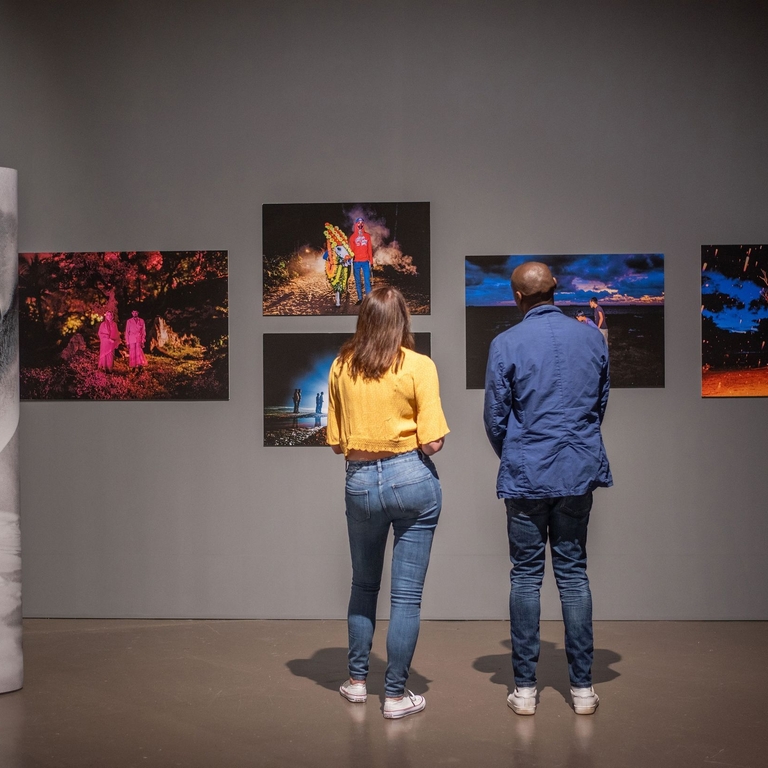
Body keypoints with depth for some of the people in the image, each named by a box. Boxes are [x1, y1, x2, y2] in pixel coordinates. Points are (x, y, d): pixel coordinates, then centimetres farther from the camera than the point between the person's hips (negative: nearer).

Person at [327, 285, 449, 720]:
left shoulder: (341, 367, 2)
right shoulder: (419, 366, -8)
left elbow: (337, 443, 6)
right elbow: (433, 443, -11)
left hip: (360, 481, 3)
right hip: (412, 478, -3)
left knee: (363, 584, 22)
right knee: (407, 594, 5)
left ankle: (357, 680, 31)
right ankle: (396, 696, 11)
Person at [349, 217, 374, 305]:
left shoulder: (367, 235, 7)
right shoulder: (353, 237, 2)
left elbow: (370, 249, 7)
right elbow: (351, 249, 1)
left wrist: (371, 261, 5)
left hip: (365, 261, 0)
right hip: (356, 261, 0)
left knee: (367, 280, -4)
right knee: (358, 281, 6)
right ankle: (360, 298, 11)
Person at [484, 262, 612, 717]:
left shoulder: (506, 344, -8)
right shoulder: (593, 339, 2)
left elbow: (495, 416, -2)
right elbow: (601, 404, 12)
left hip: (526, 475, -2)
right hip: (579, 473, 3)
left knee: (526, 576, 6)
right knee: (574, 573, 9)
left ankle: (525, 688, 9)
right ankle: (583, 688, 11)